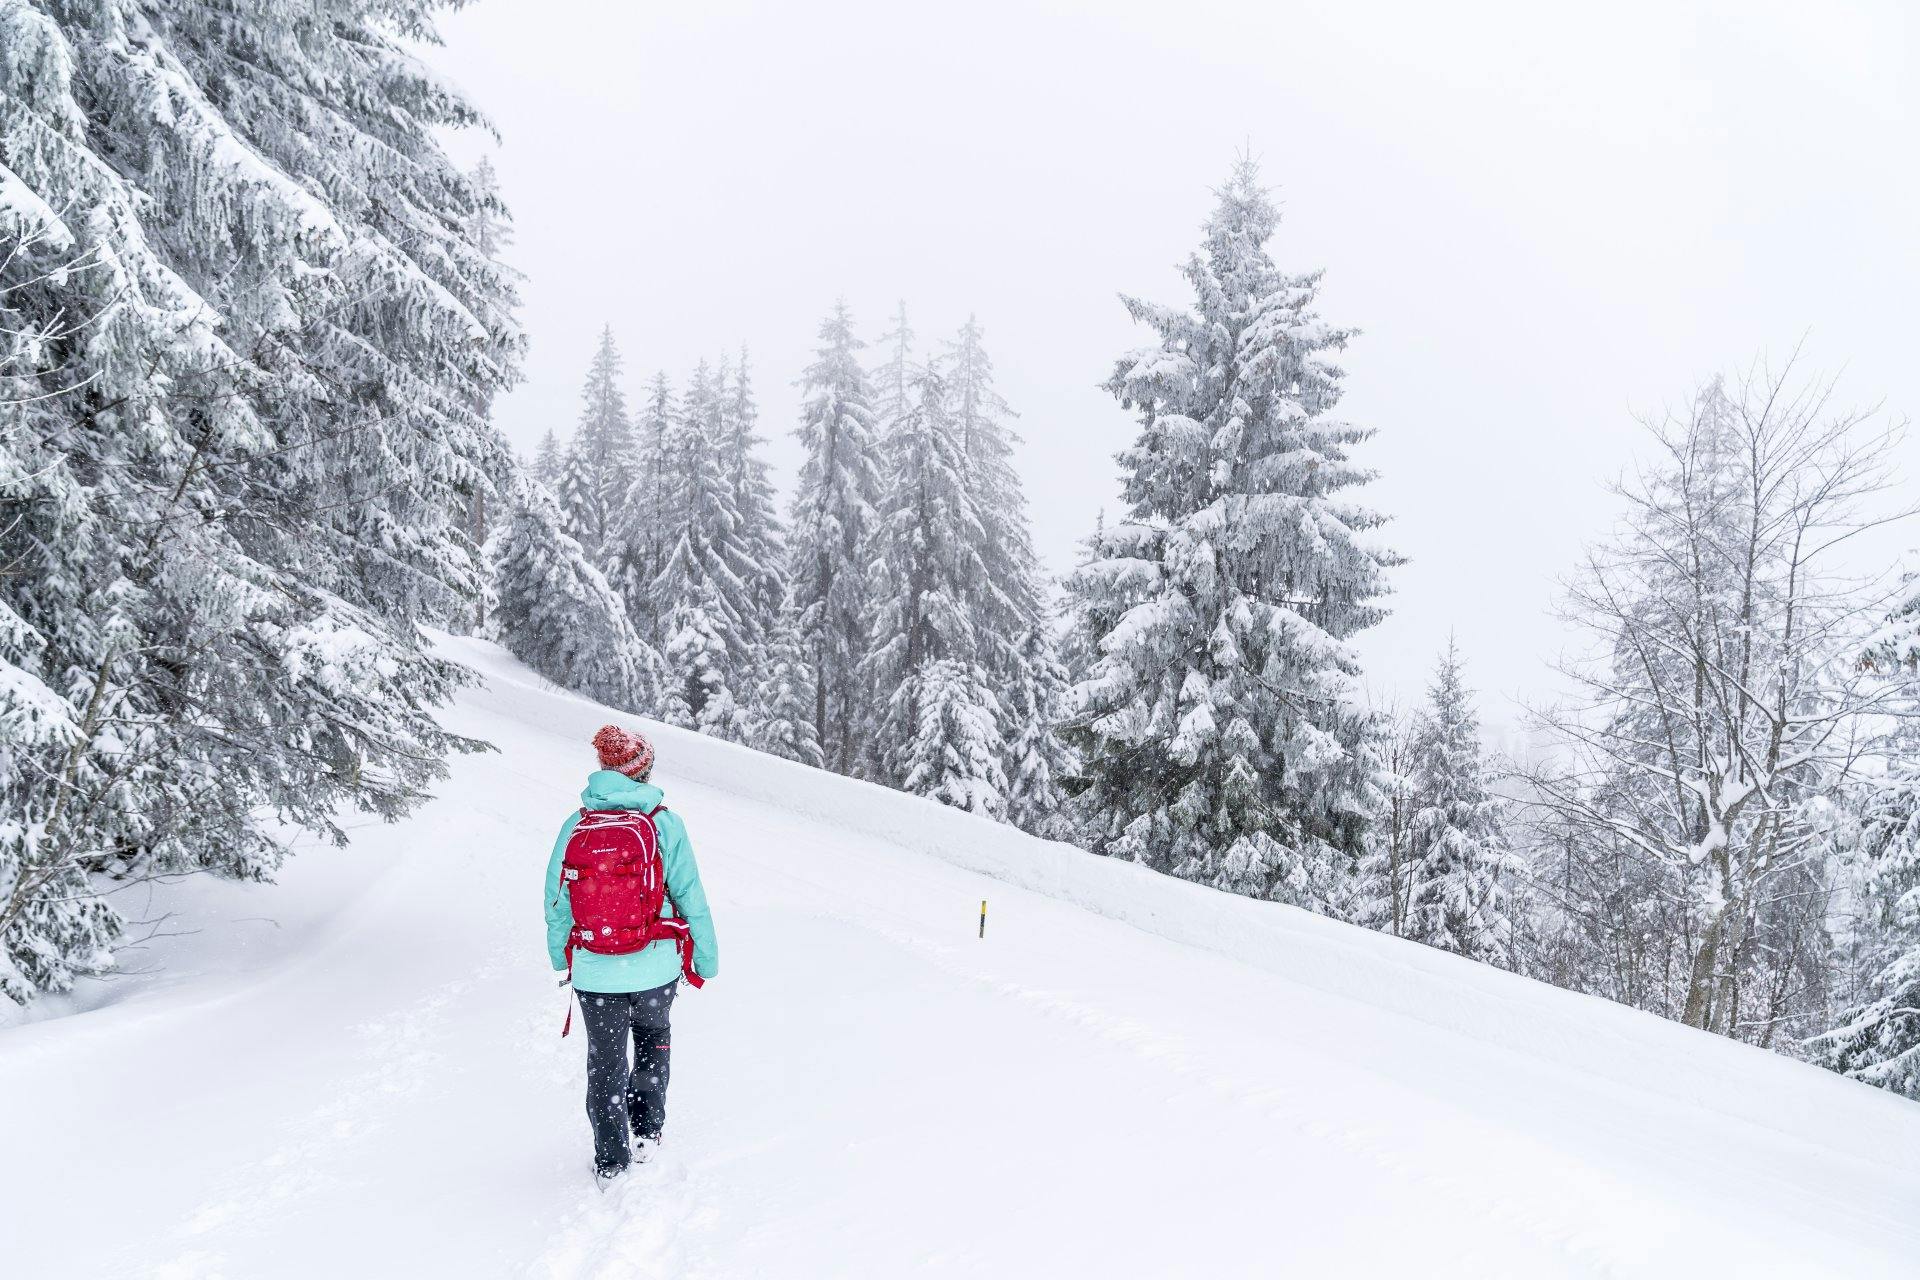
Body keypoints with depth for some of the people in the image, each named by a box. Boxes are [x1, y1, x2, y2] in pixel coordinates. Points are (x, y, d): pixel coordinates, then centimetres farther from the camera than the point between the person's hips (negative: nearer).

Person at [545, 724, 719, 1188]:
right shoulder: (665, 823, -10)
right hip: (656, 967, 0)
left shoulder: (575, 824, -4)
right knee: (652, 1040, 28)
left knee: (605, 1062, 15)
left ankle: (611, 1163, 18)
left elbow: (556, 901, 3)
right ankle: (646, 1133, 30)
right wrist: (706, 958, 5)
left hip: (595, 971, 0)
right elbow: (691, 897, -7)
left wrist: (559, 957, 19)